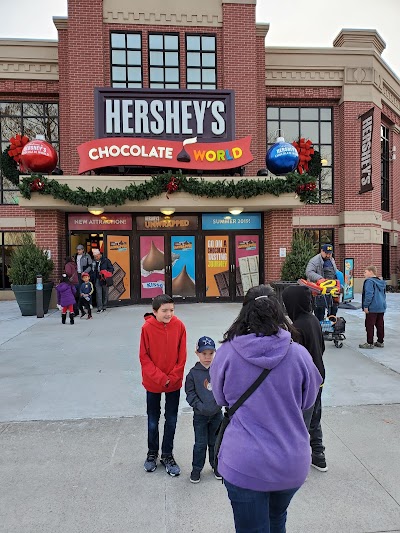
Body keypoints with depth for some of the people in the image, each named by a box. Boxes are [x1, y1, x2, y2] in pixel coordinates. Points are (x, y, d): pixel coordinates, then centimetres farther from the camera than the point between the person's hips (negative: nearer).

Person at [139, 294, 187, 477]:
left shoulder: (179, 326, -12)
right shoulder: (147, 328, -17)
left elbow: (182, 355, -6)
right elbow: (144, 357, -12)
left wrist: (173, 377, -11)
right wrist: (160, 378, -16)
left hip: (174, 382, 1)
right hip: (153, 383, -1)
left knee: (171, 420, 13)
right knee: (153, 421, 16)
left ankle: (167, 455, 33)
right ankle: (152, 453, 39)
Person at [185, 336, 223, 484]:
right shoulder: (193, 373, -9)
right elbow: (190, 394, -7)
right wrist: (200, 406, -16)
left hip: (217, 413, 2)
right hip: (200, 415, -1)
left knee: (215, 442, 17)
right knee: (200, 443, 9)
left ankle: (216, 465, 36)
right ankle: (196, 469, 27)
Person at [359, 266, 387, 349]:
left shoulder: (369, 281, -13)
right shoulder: (381, 282, 15)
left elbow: (369, 294, -20)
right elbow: (384, 294, 22)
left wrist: (365, 306, -17)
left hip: (372, 308, -9)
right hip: (381, 307, 9)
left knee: (369, 325, -2)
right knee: (380, 325, 14)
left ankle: (370, 343, 2)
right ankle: (380, 342, 22)